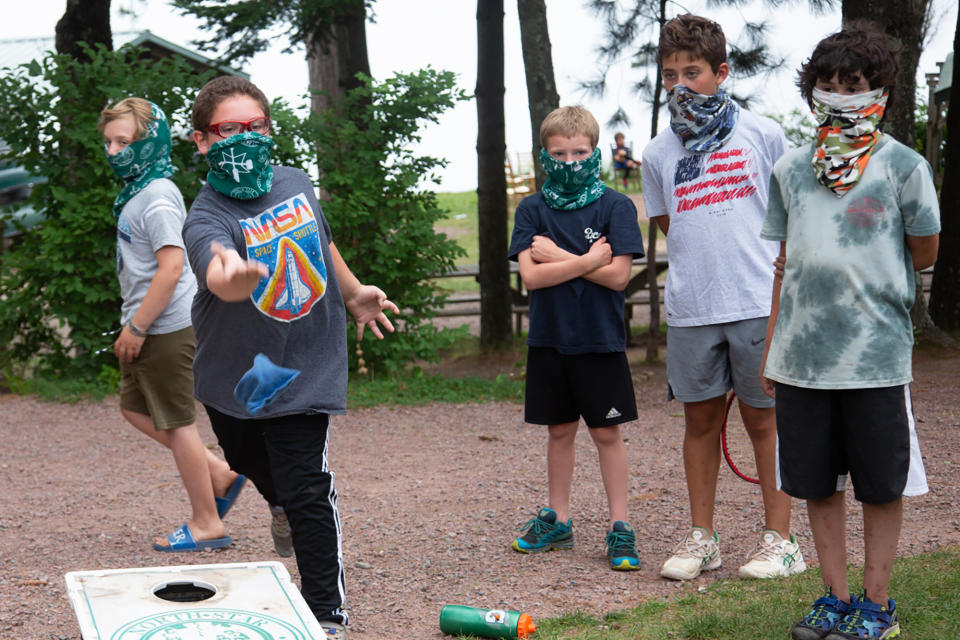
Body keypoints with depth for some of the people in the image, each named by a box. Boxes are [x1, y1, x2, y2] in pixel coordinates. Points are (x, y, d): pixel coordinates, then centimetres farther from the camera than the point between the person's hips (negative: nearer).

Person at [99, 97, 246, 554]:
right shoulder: (137, 192, 12)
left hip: (167, 328, -10)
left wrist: (137, 327, -22)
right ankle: (220, 474, 22)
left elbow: (171, 267, -25)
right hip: (149, 327, 10)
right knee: (136, 409, 18)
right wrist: (133, 326, 19)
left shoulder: (157, 197, -19)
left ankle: (206, 524, 10)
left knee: (176, 422, -1)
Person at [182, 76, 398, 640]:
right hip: (234, 376, 0)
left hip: (304, 371, 0)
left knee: (305, 491, -10)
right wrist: (234, 276, -69)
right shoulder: (208, 217, -22)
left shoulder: (296, 184, -6)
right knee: (264, 480, 20)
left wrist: (353, 292, 22)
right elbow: (218, 275, -47)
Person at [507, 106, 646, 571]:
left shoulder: (615, 206, -4)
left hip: (600, 340, -2)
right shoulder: (532, 210, 2)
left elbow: (618, 275, -13)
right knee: (560, 430, 13)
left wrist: (557, 256, -12)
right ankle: (557, 520, 24)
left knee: (607, 433, 3)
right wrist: (587, 260, -15)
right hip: (549, 340, 2)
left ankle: (619, 527, 10)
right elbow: (530, 276, -9)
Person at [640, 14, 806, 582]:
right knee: (701, 418, 9)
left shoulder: (763, 135, 1)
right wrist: (698, 275, 8)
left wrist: (780, 276, 5)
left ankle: (779, 538, 11)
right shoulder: (659, 153, 8)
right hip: (690, 309, 3)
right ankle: (701, 537, 19)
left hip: (758, 304, -3)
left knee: (764, 418, 3)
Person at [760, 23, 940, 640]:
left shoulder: (903, 165, -4)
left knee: (882, 485, 6)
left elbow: (925, 254, 1)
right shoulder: (790, 169, 8)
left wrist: (865, 269, 3)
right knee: (817, 482, 11)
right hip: (801, 355, 4)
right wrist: (771, 345, 14)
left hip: (876, 354, -4)